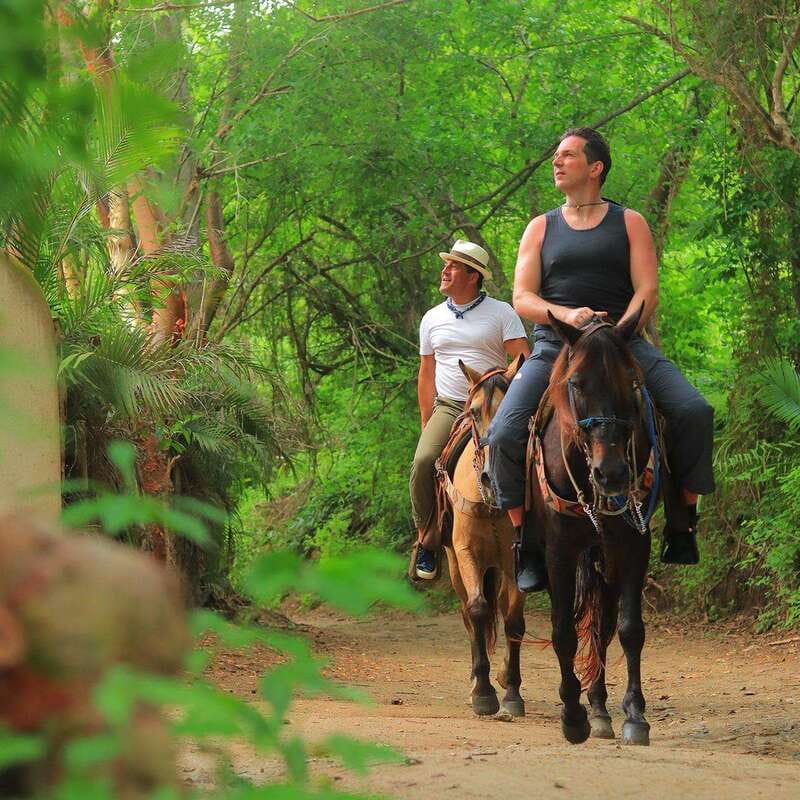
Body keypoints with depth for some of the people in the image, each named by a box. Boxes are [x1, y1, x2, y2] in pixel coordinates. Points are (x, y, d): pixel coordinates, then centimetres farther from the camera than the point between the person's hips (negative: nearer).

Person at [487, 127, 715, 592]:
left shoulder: (629, 223, 10)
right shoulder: (541, 229, 14)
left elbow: (647, 292, -1)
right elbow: (522, 299, 4)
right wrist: (566, 314, -17)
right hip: (555, 346, 1)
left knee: (694, 412, -24)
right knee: (504, 434, -22)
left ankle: (682, 520, -8)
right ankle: (527, 540, -7)